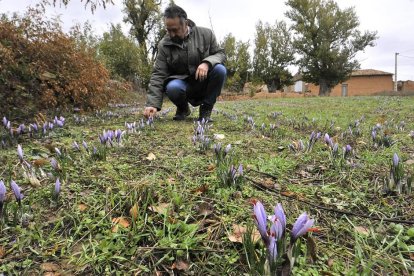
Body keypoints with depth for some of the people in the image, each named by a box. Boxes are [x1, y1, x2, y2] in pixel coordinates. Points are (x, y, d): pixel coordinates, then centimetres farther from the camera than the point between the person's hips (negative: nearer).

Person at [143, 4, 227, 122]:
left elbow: (220, 53, -2)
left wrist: (207, 62, -27)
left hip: (205, 82, 1)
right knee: (172, 88, -35)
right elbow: (158, 75, -11)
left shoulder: (206, 33, -6)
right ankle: (183, 109, 2)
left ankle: (206, 110, -10)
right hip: (182, 83, -1)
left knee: (220, 69, -28)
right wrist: (153, 104, -22)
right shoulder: (164, 45, -7)